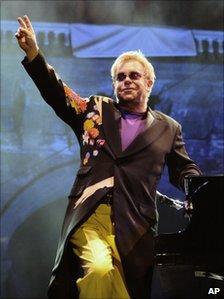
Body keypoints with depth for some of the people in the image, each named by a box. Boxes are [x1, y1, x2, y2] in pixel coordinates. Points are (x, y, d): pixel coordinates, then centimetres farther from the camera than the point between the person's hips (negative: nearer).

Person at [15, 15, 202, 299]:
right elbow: (57, 93, 10)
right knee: (99, 269, -30)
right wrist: (33, 53, -3)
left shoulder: (168, 128, 16)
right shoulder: (96, 110, 17)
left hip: (134, 225, 1)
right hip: (89, 215, -1)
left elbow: (185, 170, 18)